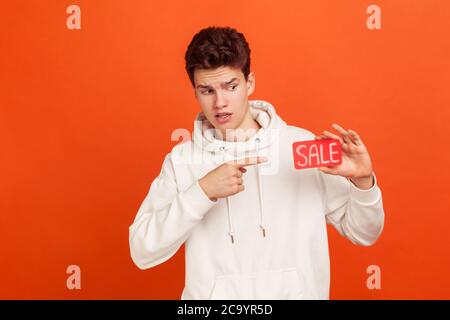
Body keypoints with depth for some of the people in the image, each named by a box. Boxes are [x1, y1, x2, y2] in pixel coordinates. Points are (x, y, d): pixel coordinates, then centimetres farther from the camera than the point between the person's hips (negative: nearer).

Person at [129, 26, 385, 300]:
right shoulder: (181, 160, 0)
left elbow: (363, 234, 5)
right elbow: (143, 251, -7)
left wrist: (363, 181, -13)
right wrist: (202, 192, -16)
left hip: (296, 292, 0)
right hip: (215, 295, 0)